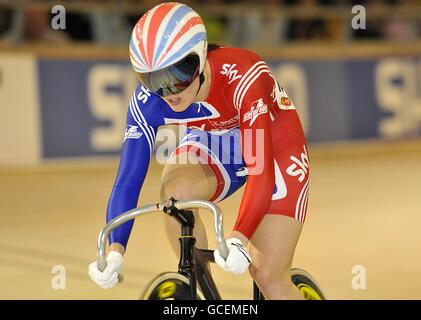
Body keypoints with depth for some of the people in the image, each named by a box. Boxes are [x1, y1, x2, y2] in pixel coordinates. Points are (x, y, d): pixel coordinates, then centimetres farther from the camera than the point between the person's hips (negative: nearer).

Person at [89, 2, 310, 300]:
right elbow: (128, 179, -25)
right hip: (215, 149, 3)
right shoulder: (147, 101, -25)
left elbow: (262, 174, -41)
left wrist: (237, 240, -54)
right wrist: (115, 250, -39)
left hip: (275, 147, -3)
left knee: (269, 277, -13)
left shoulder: (242, 77, -37)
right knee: (175, 191, -30)